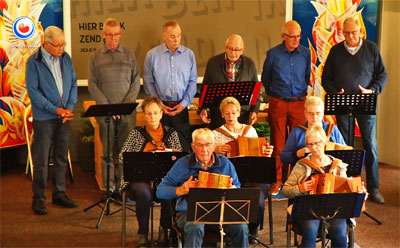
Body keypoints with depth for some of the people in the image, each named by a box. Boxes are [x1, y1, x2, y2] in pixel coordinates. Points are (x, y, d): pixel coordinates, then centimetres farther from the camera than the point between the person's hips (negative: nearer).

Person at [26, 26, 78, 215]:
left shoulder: (65, 58, 7)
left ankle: (59, 194, 23)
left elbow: (73, 83, 10)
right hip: (44, 117, -5)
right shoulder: (33, 62, -9)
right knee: (41, 159, -1)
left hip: (64, 115, 5)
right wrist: (55, 110, -16)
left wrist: (69, 107, -5)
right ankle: (38, 198, 9)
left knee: (62, 156, 11)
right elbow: (33, 91, -13)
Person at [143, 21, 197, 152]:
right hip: (160, 108, -1)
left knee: (184, 145, 0)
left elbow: (193, 82, 6)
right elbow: (148, 82, 1)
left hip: (181, 108, 1)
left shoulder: (189, 54, 5)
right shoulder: (152, 55, 1)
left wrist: (184, 103, -4)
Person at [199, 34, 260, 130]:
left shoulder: (249, 64, 4)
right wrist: (203, 108, -8)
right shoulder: (213, 63, 1)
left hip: (243, 117, 1)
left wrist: (254, 111, -2)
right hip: (218, 116, 0)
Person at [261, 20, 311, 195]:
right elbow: (265, 79, 12)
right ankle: (277, 180, 11)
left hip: (299, 103, 1)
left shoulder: (306, 53, 5)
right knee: (277, 143, 2)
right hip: (278, 103, -1)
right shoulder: (273, 54, 0)